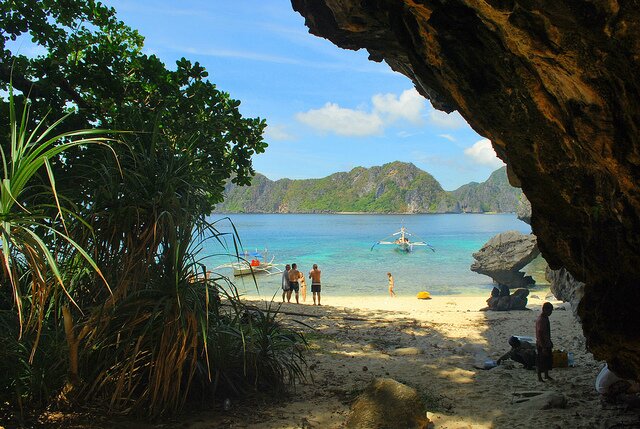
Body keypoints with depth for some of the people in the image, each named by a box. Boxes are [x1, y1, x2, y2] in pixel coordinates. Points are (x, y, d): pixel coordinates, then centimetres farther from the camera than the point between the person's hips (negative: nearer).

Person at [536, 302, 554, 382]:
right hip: (541, 345, -9)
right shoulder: (540, 320, -23)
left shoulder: (546, 318, 7)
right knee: (541, 361, 1)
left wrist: (550, 342, 22)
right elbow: (539, 334, -24)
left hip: (547, 344, 9)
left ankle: (546, 375, 31)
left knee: (548, 360, 18)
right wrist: (543, 347, -24)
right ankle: (539, 377, 11)